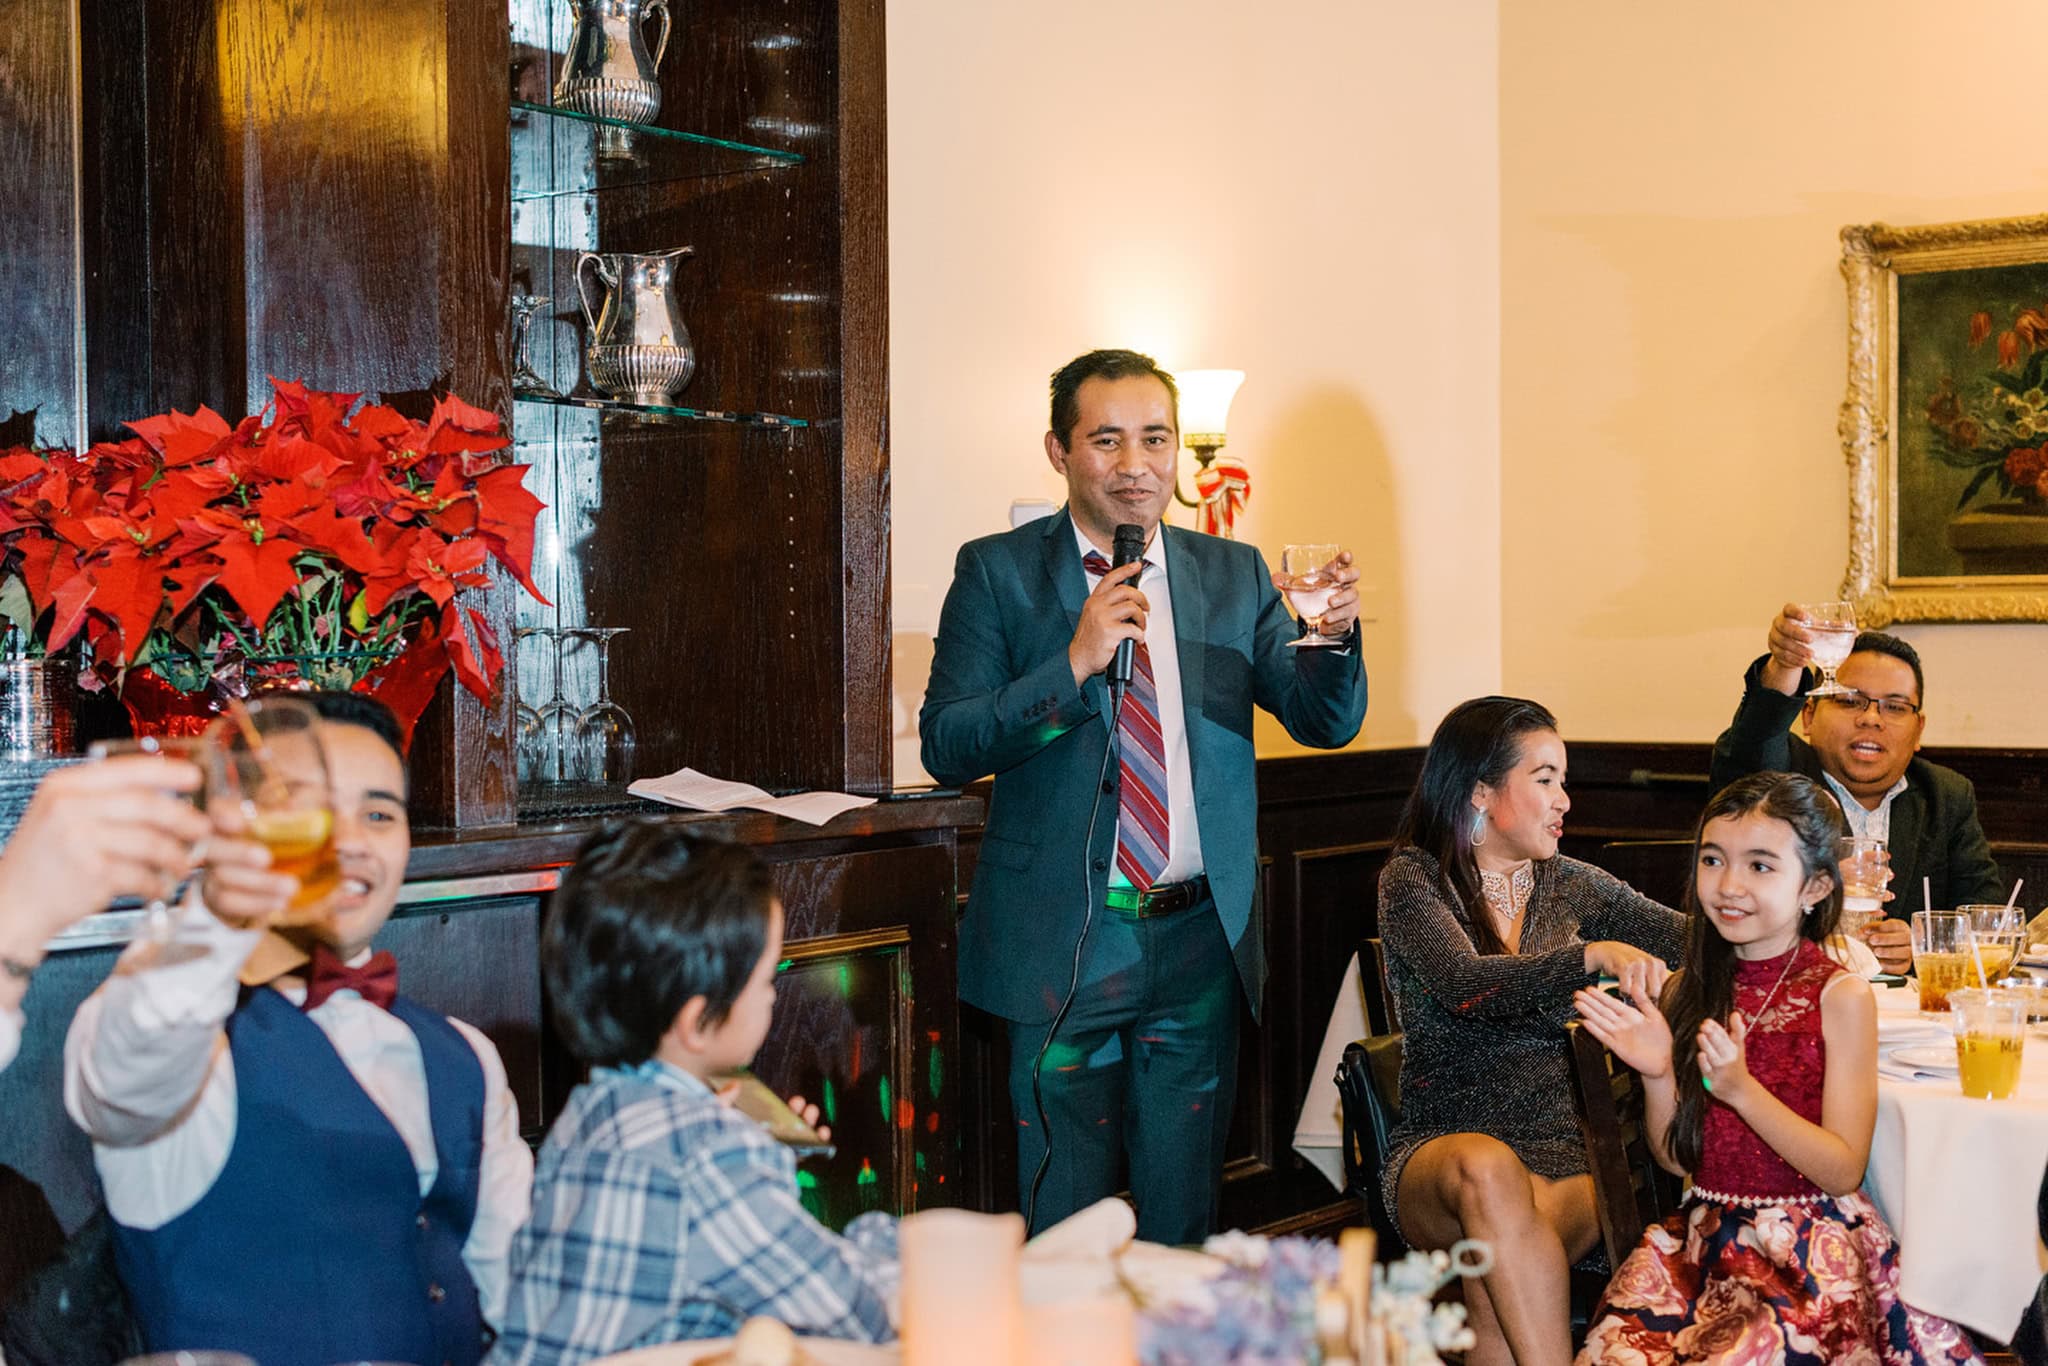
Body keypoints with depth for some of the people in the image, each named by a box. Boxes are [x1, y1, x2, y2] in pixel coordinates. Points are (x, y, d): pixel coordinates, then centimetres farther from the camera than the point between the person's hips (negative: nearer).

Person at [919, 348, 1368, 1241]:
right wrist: (1074, 664, -21)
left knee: (1183, 1220, 13)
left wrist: (1335, 635, -18)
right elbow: (946, 746, -10)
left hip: (1201, 941, 3)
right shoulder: (997, 572, -2)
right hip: (1064, 941, -3)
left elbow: (1325, 722, 3)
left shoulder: (1233, 575, 8)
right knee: (1065, 1226, 6)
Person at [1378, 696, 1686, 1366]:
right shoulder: (1413, 880, 0)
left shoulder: (1571, 885, 12)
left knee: (1495, 1267, -33)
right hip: (1437, 1152, -2)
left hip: (1558, 1150, 2)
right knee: (1488, 1167, -38)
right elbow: (1468, 986, -19)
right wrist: (1594, 954, -33)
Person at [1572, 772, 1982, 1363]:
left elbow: (1843, 1172, -11)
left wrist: (1741, 1090, -21)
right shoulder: (1687, 990, 4)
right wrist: (1657, 1075, -10)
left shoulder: (1840, 997, -7)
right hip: (1706, 1234, 3)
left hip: (1810, 1242, -3)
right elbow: (1678, 1159, 7)